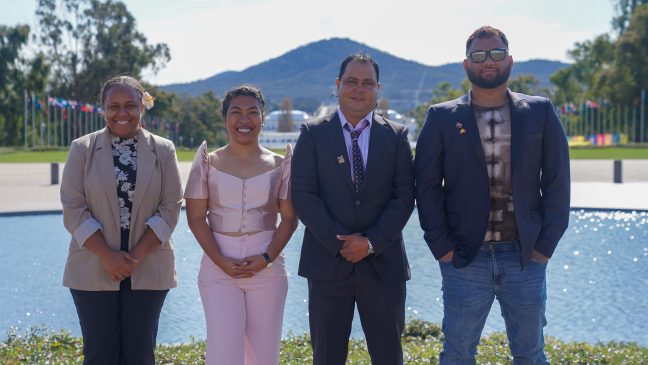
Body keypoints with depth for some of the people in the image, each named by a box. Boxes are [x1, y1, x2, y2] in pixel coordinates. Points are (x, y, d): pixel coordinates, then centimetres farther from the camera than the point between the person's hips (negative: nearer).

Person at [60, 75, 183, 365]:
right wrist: (108, 256, -12)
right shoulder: (82, 149, 3)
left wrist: (137, 255, -10)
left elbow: (170, 208, 0)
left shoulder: (163, 150, 5)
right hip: (94, 269, 0)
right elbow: (73, 208, -3)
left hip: (147, 269, 1)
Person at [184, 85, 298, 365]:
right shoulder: (209, 163, 3)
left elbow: (289, 218, 2)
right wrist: (220, 261, -12)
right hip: (218, 267, -1)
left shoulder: (279, 164, 4)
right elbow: (196, 217, 0)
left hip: (267, 268, 1)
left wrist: (266, 258, -12)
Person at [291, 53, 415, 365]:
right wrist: (338, 242, -12)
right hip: (328, 262, -1)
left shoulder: (396, 136, 6)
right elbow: (303, 195, -4)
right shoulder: (313, 133, 3)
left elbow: (404, 197, 0)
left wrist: (372, 242, -11)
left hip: (383, 263, 1)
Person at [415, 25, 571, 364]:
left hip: (526, 258, 1)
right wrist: (442, 247, -6)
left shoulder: (540, 112, 4)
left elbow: (557, 182, 3)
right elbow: (427, 186, 1)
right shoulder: (442, 118, 2)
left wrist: (546, 244, -3)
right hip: (464, 259, -1)